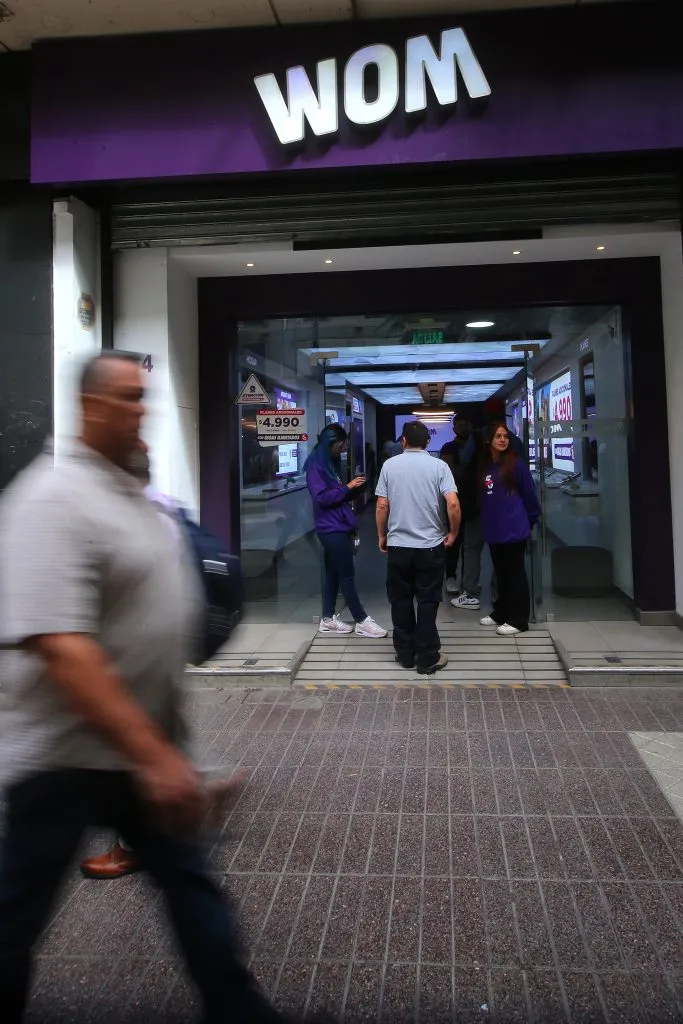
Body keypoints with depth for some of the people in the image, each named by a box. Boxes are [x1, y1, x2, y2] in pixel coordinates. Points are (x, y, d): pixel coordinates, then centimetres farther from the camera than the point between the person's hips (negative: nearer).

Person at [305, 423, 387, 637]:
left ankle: (328, 618, 18)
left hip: (338, 527, 9)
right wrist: (347, 487, -18)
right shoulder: (316, 466, -11)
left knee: (333, 573, 11)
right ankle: (362, 621, 1)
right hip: (332, 528, -9)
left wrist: (354, 489, 5)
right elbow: (321, 497, -20)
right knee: (347, 575, -4)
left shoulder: (331, 463, 16)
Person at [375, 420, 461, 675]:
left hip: (398, 545, 1)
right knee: (427, 601, 6)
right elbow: (453, 504, -14)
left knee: (401, 600, 13)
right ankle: (427, 658, 8)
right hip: (431, 545, -1)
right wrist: (453, 533, 1)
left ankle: (405, 653, 20)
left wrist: (382, 536, 10)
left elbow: (382, 506, -2)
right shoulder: (439, 465, -4)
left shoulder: (390, 465, -1)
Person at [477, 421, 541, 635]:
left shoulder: (516, 464, -7)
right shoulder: (484, 466, 7)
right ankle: (501, 612, 28)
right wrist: (486, 520, 13)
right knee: (501, 573, 16)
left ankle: (518, 620, 7)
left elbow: (529, 494, -1)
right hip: (493, 530, 5)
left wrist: (531, 520, 5)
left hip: (514, 529, -5)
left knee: (515, 574, 1)